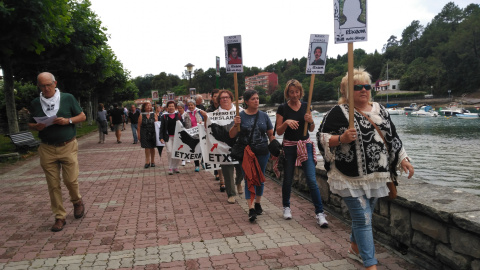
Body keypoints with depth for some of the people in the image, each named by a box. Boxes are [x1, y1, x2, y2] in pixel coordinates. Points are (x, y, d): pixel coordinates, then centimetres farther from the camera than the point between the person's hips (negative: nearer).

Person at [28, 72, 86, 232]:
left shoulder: (68, 98, 2)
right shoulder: (35, 103, 7)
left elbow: (82, 116, 5)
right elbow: (30, 124, 16)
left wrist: (68, 120, -14)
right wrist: (37, 127, -8)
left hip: (68, 147, -2)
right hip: (47, 149, 2)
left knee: (71, 180, -3)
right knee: (53, 185, 3)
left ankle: (77, 201, 29)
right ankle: (60, 217, 14)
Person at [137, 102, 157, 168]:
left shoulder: (154, 114, 5)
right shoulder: (141, 115, 1)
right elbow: (138, 126, 1)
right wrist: (138, 134, -4)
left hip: (152, 133, 2)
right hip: (144, 134, -1)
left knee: (152, 148, 8)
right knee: (147, 147, -3)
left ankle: (152, 162, 20)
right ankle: (147, 162, 5)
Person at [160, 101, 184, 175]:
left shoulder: (178, 115, 6)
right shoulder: (164, 116, 4)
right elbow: (162, 127, 2)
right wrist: (161, 137, -6)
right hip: (168, 137, -1)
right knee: (169, 152, -10)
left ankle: (175, 167, 17)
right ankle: (170, 168, 2)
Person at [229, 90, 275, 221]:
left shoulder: (264, 115, 3)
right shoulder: (241, 116, -3)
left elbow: (271, 134, 8)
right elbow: (231, 135, -4)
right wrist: (235, 125, -21)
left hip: (262, 153, 2)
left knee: (260, 179, 14)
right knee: (249, 180, -4)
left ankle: (257, 203, 31)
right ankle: (251, 209, -6)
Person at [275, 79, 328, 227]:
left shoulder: (306, 106, 4)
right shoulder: (283, 108, -3)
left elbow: (311, 129, 9)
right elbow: (279, 131, -3)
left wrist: (311, 121, -12)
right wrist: (286, 122, -22)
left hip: (305, 145, 1)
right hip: (289, 146, -1)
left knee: (312, 180, -7)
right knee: (288, 180, 10)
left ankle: (319, 213, -1)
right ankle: (286, 207, 32)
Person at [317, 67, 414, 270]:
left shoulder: (380, 111, 11)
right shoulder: (338, 113, -7)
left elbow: (392, 137, 19)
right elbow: (322, 138, -10)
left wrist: (403, 160, 14)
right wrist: (341, 139, -26)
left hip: (375, 176, 6)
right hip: (351, 178, -6)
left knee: (363, 215, 18)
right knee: (363, 219, -4)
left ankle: (355, 247, 41)